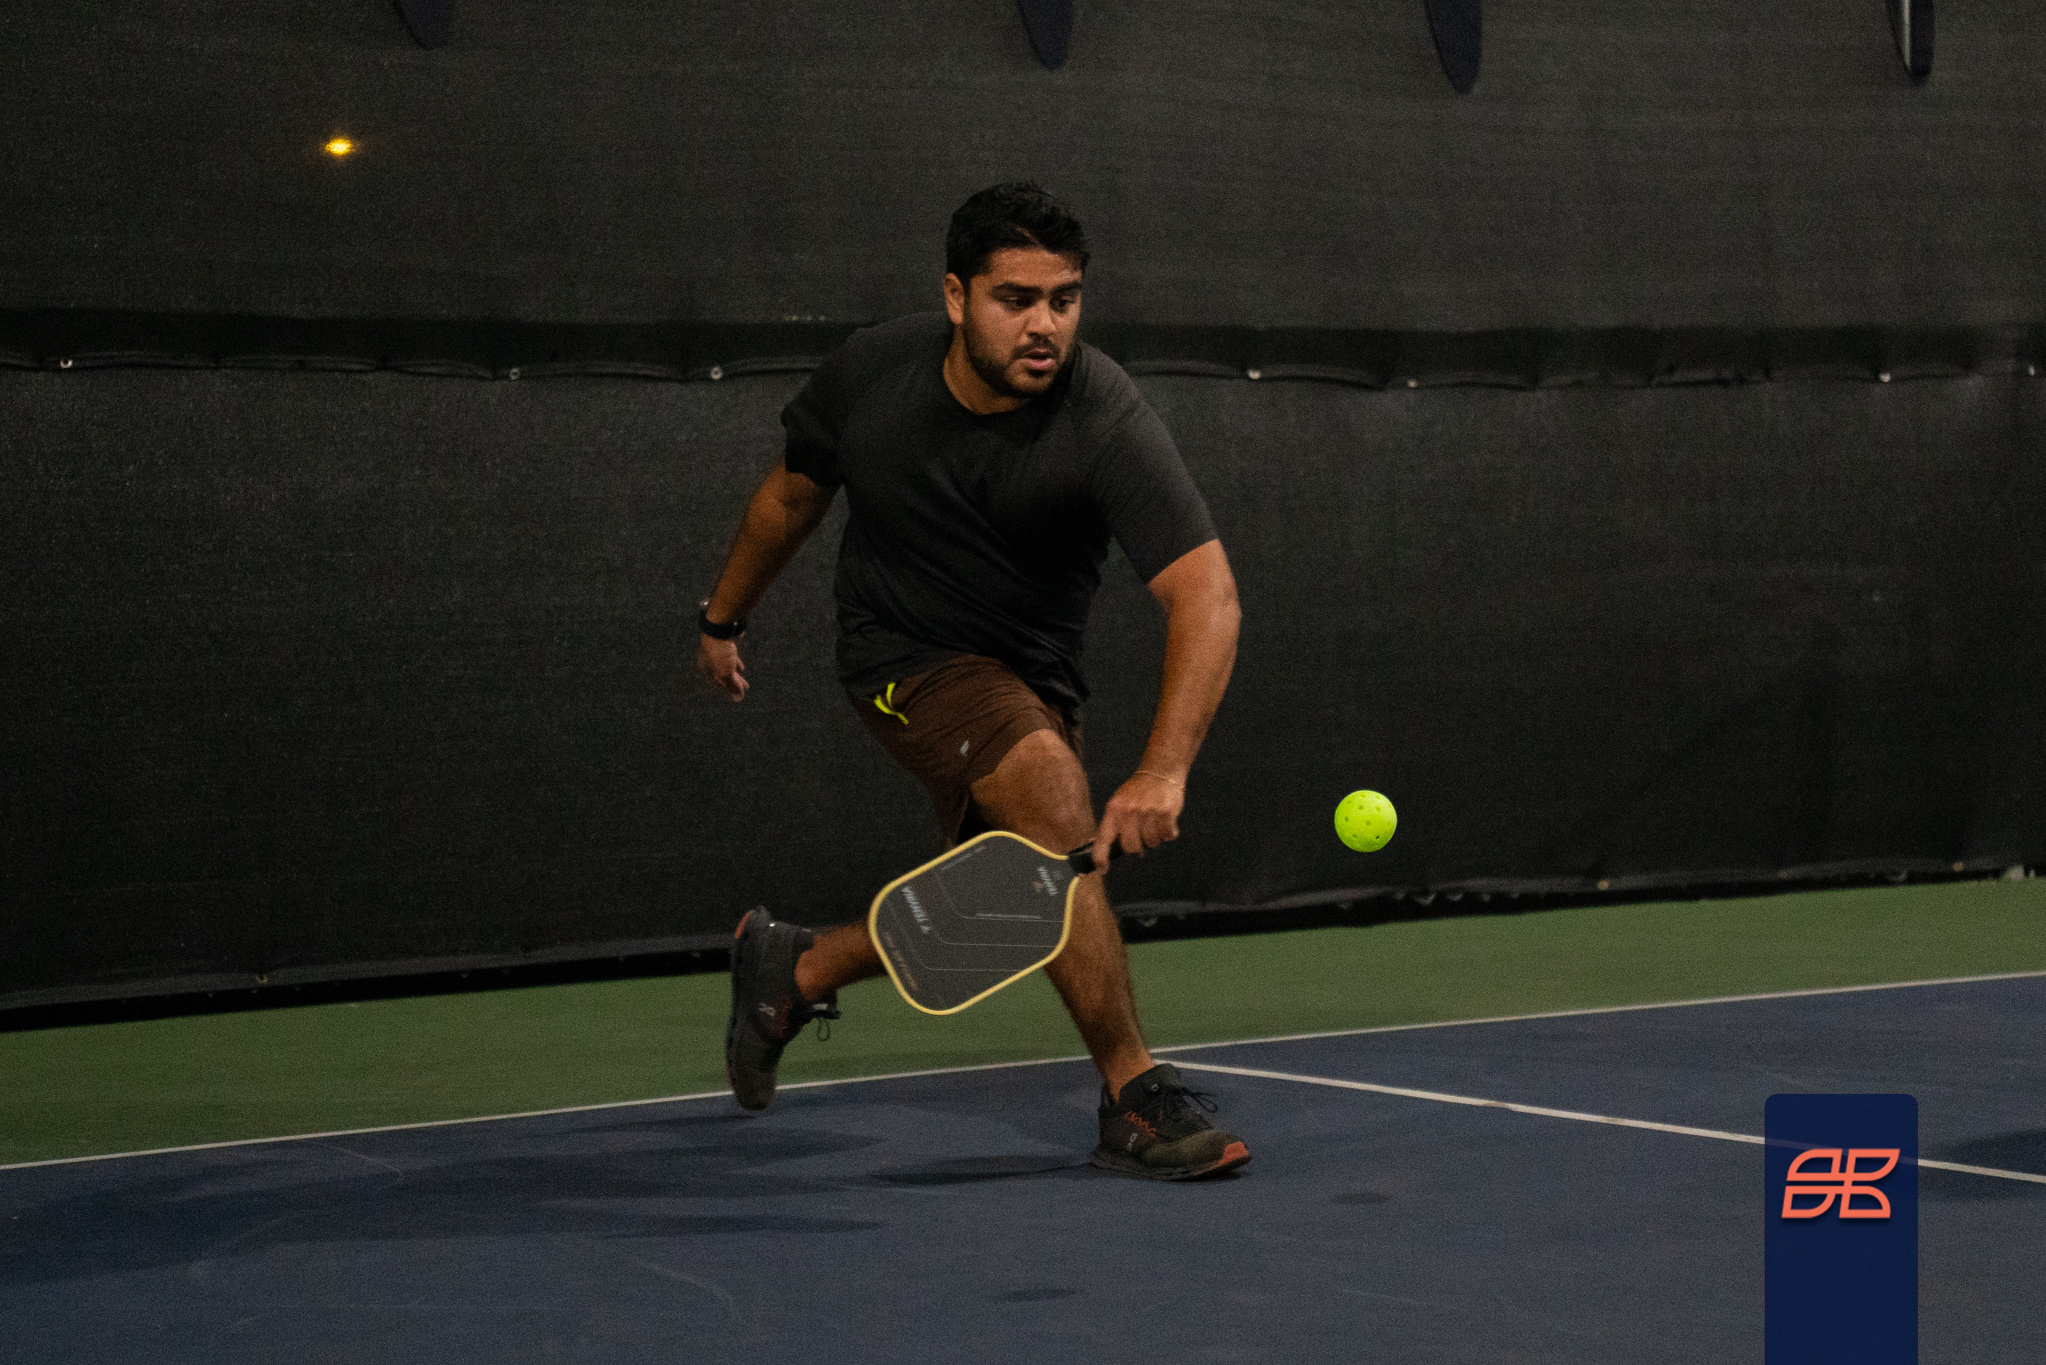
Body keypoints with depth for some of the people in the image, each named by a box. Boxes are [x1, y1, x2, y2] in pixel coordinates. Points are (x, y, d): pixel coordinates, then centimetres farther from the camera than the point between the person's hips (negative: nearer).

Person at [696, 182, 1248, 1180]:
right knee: (1053, 794, -29)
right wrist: (724, 618, 18)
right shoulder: (873, 371, -17)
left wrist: (1164, 772, -51)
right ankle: (1136, 1101, -24)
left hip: (1032, 675, 3)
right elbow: (794, 492, 6)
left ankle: (791, 969, 39)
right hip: (904, 656, -2)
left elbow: (1205, 594, -38)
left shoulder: (1106, 421, -27)